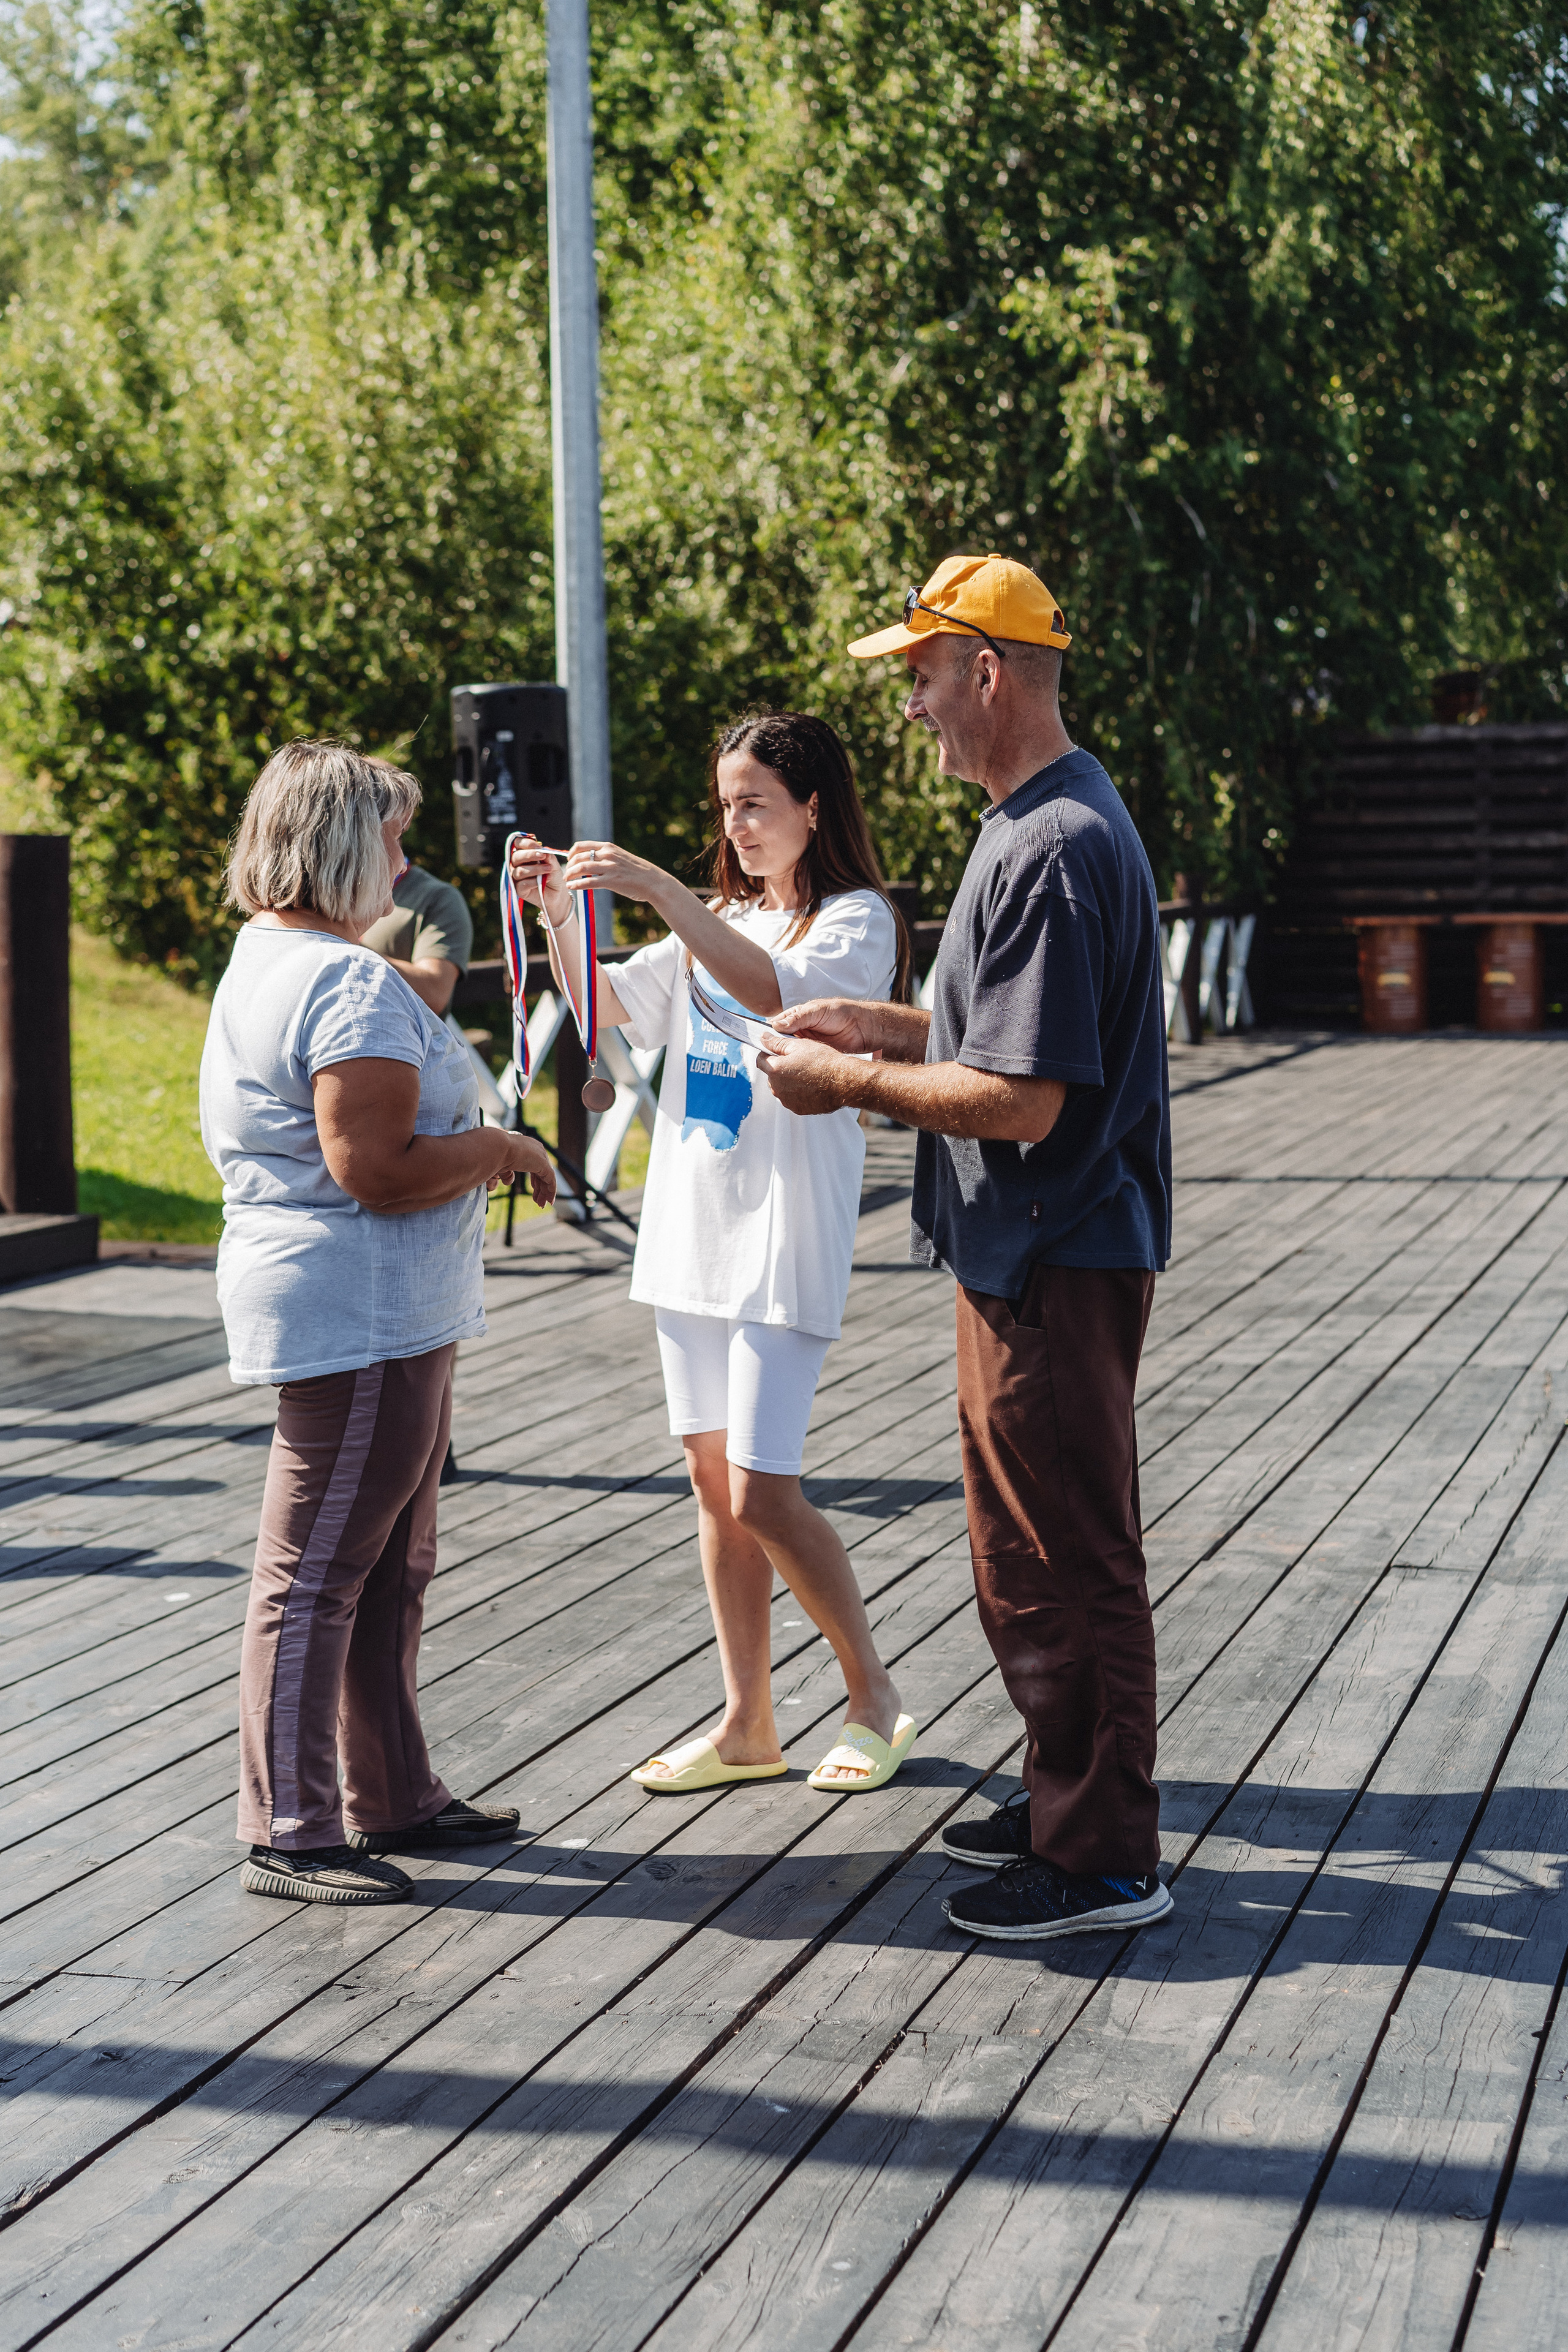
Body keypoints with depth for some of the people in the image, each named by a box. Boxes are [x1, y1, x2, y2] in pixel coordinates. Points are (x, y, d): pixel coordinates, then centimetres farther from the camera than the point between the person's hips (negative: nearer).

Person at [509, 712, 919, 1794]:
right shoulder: (718, 922, 17)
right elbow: (610, 1005, 13)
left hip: (785, 1238, -7)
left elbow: (777, 990, -25)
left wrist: (660, 891, -31)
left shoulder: (857, 921, -5)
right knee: (715, 1487, 9)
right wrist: (560, 913, -4)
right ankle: (747, 1726, 17)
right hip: (690, 1230, 7)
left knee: (763, 1497, -9)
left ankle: (874, 1696, 11)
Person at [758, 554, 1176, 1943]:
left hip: (1054, 1267, -11)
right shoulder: (1068, 816, 12)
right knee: (1048, 1550, 20)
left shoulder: (1051, 848, -22)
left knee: (1059, 1557, -2)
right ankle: (1072, 1796, 33)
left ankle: (1101, 1861, 6)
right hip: (1042, 1255, 11)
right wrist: (875, 1031, 13)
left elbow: (1022, 1098, -26)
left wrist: (849, 1082, -14)